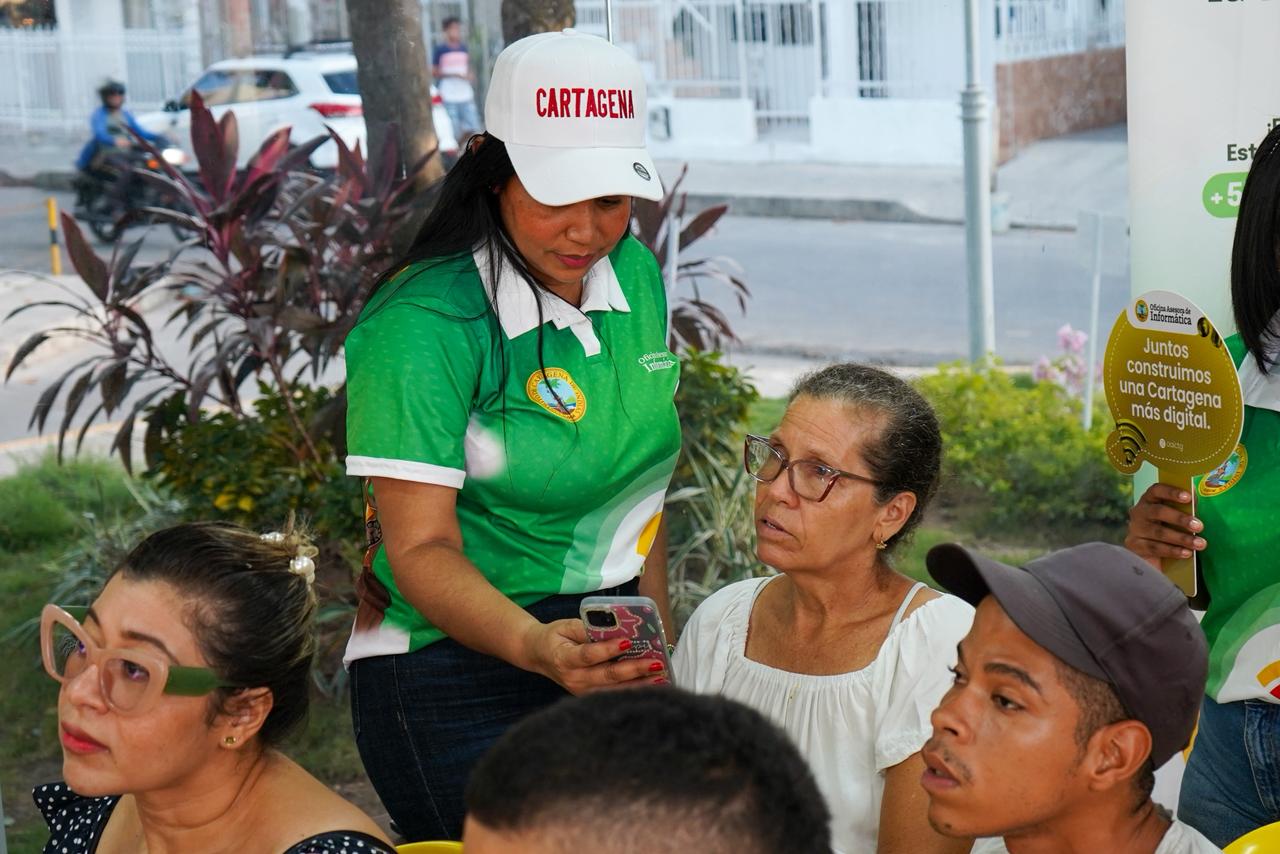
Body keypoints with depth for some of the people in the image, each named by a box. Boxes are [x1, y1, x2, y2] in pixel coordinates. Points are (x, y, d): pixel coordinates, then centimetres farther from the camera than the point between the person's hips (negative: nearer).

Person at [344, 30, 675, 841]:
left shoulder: (636, 274, 3)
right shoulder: (423, 325, -18)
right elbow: (422, 550, -22)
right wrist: (535, 646, -38)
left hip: (600, 654, 7)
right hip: (454, 677, -6)